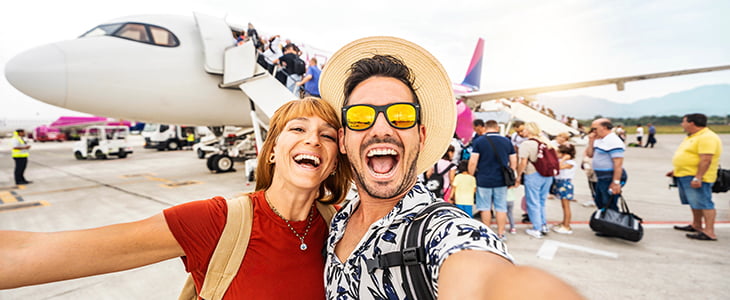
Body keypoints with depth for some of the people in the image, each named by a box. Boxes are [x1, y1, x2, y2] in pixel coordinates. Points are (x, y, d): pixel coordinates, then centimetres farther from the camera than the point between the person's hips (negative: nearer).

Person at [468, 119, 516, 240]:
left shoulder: (478, 141, -5)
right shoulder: (507, 141, 6)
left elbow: (473, 162, -10)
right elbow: (513, 162, 9)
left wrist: (471, 176, 2)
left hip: (484, 180, -3)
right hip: (501, 180, 3)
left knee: (485, 207, 8)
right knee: (501, 208, 10)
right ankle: (500, 234, 17)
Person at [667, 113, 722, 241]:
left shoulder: (707, 138, -17)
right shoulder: (692, 136, 17)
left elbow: (706, 160, -25)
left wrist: (697, 178, -29)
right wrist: (676, 170, 24)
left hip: (696, 178, -11)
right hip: (684, 176, 11)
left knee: (704, 203, -9)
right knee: (695, 202, 18)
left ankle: (709, 232, -7)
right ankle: (696, 226, 29)